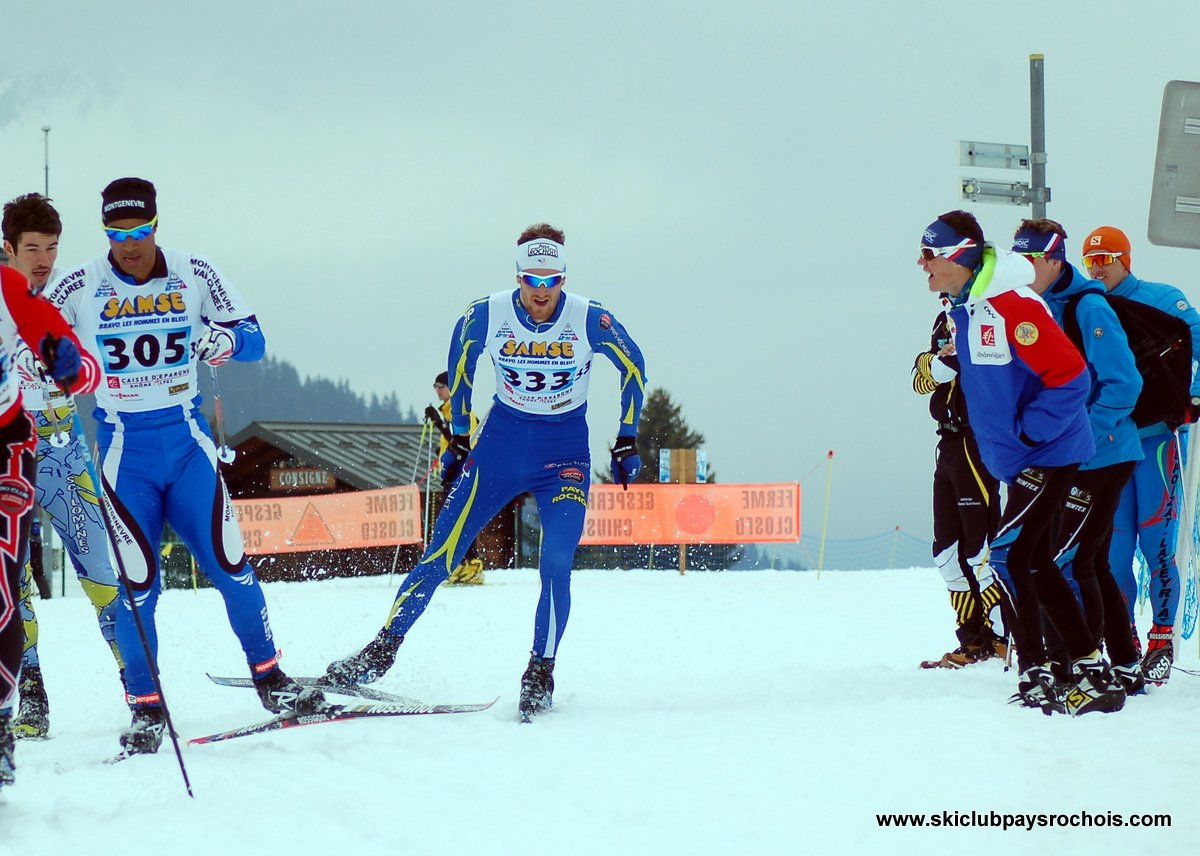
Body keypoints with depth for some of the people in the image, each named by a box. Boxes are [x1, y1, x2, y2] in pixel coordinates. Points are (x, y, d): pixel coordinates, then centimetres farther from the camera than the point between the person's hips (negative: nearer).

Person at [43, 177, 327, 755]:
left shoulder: (194, 275, -3)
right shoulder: (80, 288, -5)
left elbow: (253, 339, 0)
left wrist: (225, 340, -23)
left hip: (187, 440, 1)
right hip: (124, 449, -1)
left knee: (230, 566, -3)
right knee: (139, 582, -5)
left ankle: (269, 680, 13)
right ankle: (145, 709, 5)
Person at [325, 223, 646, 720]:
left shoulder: (590, 320, -16)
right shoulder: (486, 315, -12)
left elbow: (634, 369, 2)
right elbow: (460, 365, 9)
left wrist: (626, 443, 2)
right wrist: (459, 438, 12)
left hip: (566, 454, -1)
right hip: (502, 441, 1)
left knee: (556, 564, -18)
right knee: (442, 552, -5)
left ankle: (540, 676, -6)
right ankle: (381, 651, 2)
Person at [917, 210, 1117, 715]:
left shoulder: (1010, 304, -22)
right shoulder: (962, 307, 7)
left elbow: (1070, 377, -23)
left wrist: (1028, 432, -19)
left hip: (1049, 455, -10)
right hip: (1016, 460, 10)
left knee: (1007, 556, -14)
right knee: (1035, 564, 12)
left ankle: (1035, 675, -10)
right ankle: (1090, 668, 19)